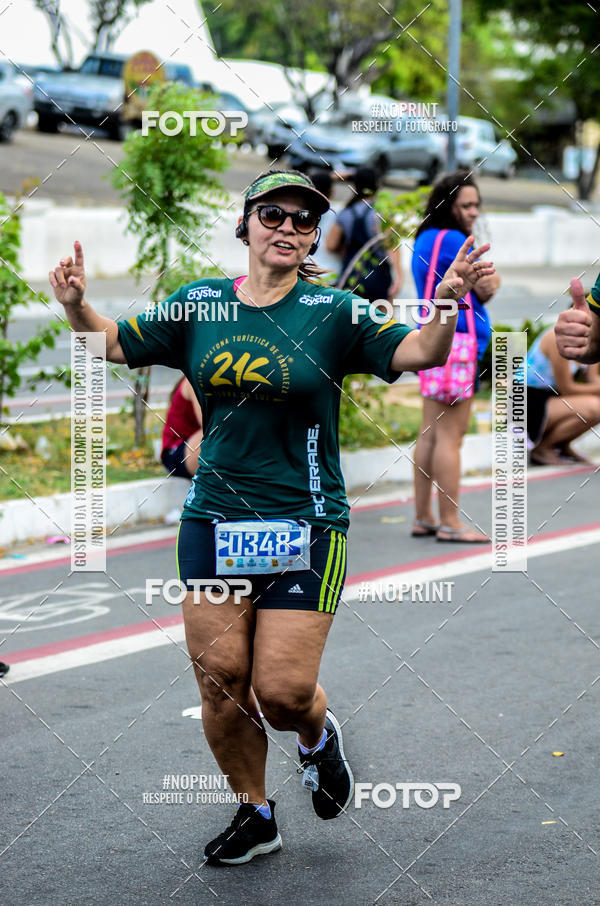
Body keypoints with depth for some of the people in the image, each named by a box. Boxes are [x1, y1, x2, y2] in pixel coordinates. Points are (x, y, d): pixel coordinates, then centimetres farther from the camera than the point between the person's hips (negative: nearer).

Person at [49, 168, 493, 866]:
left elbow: (416, 352, -12)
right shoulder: (198, 304, 6)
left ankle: (318, 737, 29)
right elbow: (114, 344, 13)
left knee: (282, 690, -8)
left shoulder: (333, 312, -3)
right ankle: (254, 815, 25)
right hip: (213, 519, 3)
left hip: (305, 524, -3)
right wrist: (76, 305, -7)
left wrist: (446, 304, -31)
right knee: (221, 681, 3)